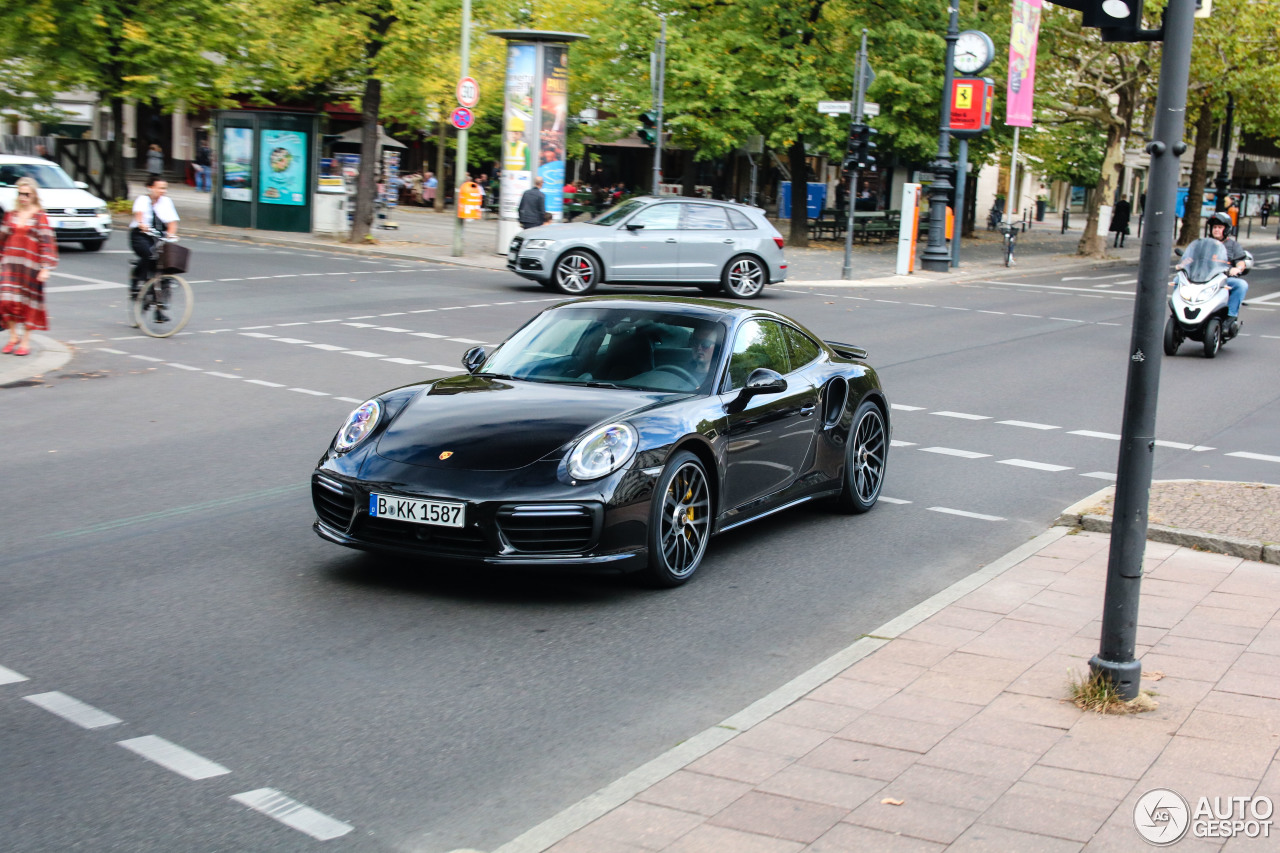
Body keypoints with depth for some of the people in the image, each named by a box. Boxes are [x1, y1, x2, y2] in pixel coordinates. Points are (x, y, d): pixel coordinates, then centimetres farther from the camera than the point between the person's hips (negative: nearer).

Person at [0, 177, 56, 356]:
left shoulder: (40, 217, -3)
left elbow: (47, 243, -7)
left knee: (28, 301, 4)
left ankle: (25, 341, 15)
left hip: (30, 266, -3)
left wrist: (45, 268, -13)